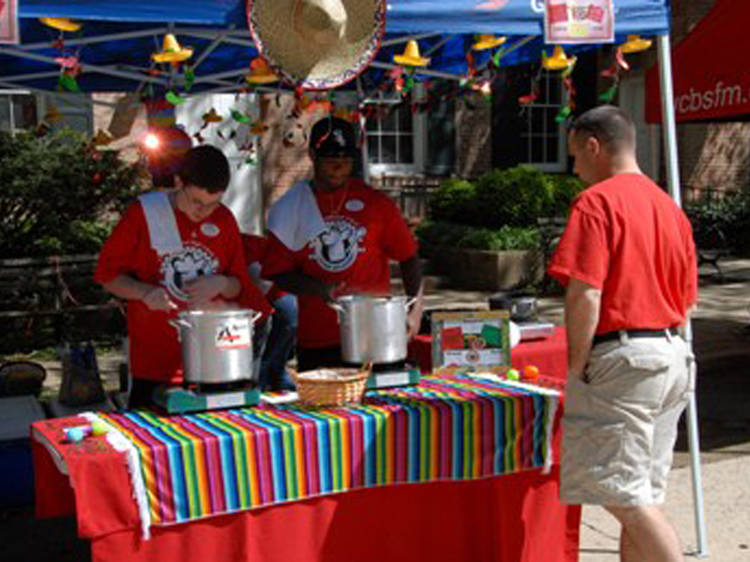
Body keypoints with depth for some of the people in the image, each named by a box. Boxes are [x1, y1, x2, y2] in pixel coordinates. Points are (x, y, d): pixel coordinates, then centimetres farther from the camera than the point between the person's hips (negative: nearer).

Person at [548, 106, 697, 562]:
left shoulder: (597, 202, -10)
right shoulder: (670, 207, 15)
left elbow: (585, 295, -19)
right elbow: (686, 302, 18)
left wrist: (575, 367, -11)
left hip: (621, 357, -9)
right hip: (673, 356, 9)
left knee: (625, 495, -3)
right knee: (643, 497, 14)